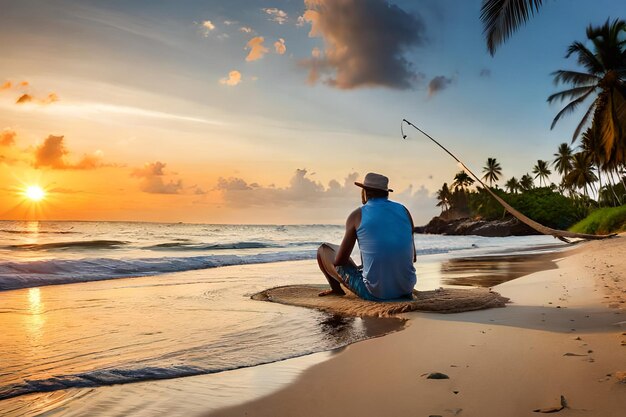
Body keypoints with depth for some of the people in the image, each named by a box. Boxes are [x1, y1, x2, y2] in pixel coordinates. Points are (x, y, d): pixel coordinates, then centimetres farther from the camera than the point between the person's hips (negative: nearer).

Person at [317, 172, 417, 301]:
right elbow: (413, 258, 11)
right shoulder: (403, 211, 4)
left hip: (374, 293, -4)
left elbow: (339, 260, -3)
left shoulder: (357, 215, -5)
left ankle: (337, 290, 36)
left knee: (324, 250, 16)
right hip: (406, 290, 4)